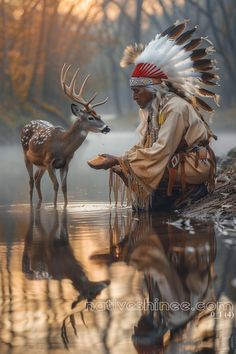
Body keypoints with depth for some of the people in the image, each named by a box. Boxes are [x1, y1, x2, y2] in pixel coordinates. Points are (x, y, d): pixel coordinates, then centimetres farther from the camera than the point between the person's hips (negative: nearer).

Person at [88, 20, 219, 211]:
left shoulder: (175, 108, -22)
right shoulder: (150, 108, 6)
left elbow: (161, 152, -29)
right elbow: (145, 145, 6)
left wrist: (118, 161, -28)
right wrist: (118, 160, -11)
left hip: (195, 165, -9)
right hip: (176, 161, 9)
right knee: (128, 166, -4)